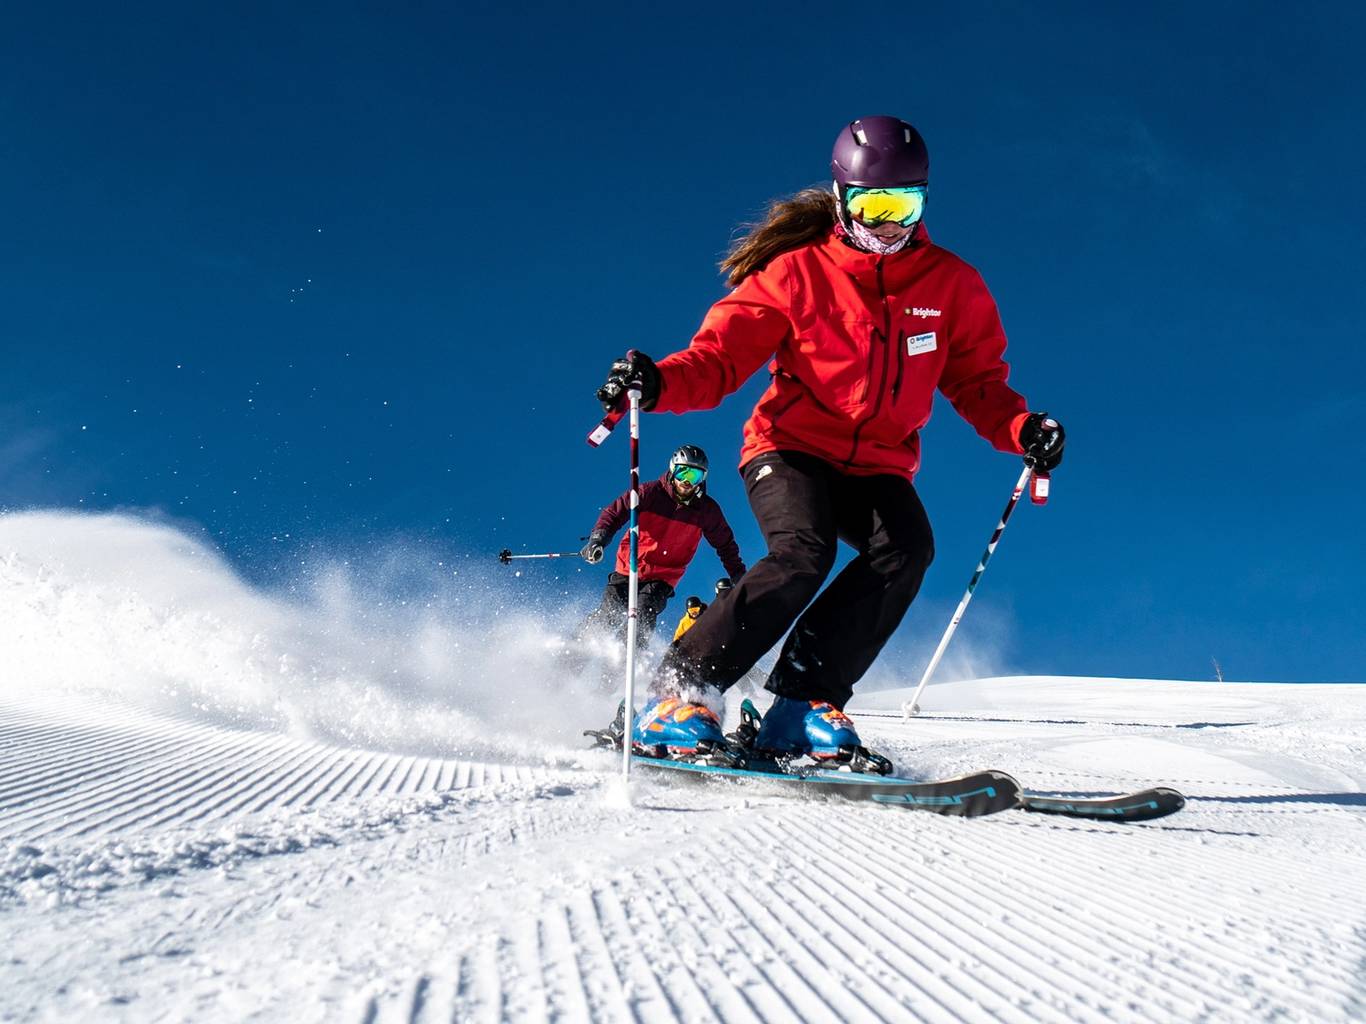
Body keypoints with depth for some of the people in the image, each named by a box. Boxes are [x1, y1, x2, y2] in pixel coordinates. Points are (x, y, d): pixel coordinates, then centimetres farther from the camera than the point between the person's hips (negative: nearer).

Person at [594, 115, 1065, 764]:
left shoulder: (952, 285, 3)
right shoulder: (797, 273, -6)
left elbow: (977, 383, 6)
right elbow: (720, 357, -11)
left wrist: (1023, 430, -15)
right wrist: (660, 382, -32)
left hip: (879, 466, 4)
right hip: (790, 448, -3)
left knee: (906, 548, -27)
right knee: (801, 556, -30)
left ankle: (805, 700, -23)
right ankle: (677, 693, -21)